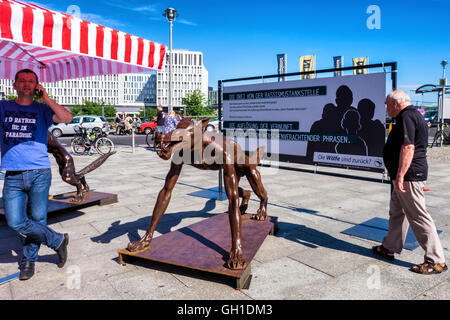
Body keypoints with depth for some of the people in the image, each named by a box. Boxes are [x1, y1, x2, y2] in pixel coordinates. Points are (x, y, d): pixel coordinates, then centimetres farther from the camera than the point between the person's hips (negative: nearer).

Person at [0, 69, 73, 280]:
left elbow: (67, 118, -12)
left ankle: (28, 260, 24)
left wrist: (45, 98, -9)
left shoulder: (42, 109, 6)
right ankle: (58, 241, 13)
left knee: (37, 219, 4)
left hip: (39, 173, -2)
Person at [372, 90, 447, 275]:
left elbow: (408, 147, -26)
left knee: (419, 217, -4)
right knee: (397, 213, 18)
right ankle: (390, 248, 30)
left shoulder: (406, 117, -15)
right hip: (408, 176, 11)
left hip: (408, 176, -11)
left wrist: (400, 176, -27)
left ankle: (436, 261, 5)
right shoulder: (414, 115, 19)